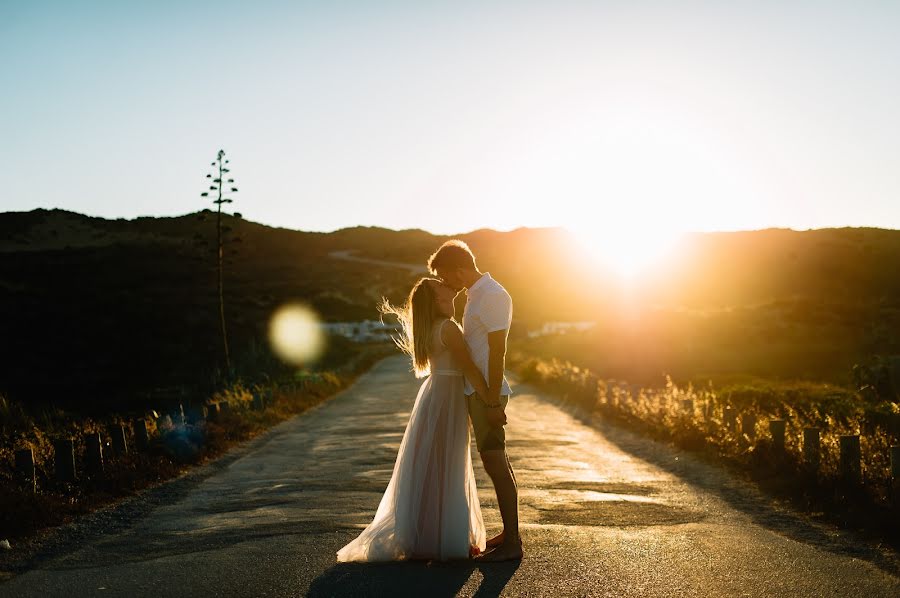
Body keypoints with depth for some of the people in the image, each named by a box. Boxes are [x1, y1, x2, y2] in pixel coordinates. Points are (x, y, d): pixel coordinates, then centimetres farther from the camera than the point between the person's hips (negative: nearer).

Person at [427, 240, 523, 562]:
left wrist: (493, 401, -21)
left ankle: (512, 543, 0)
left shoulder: (492, 296, -16)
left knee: (495, 464, -6)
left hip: (486, 392, -10)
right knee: (499, 463, 15)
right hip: (476, 390, 10)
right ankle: (509, 533, 24)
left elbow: (497, 351, -20)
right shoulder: (476, 294, 15)